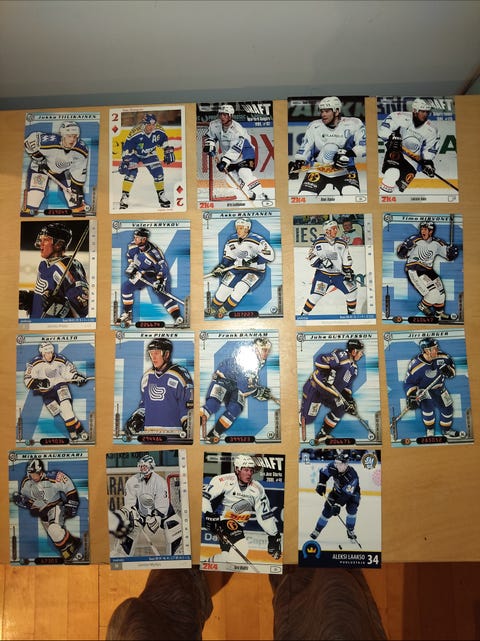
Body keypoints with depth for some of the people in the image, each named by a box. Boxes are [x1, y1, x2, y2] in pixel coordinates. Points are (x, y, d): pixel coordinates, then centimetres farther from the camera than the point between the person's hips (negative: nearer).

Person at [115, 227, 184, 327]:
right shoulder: (134, 245, -12)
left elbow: (162, 267, -30)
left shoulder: (152, 252, -34)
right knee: (126, 286, 3)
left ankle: (178, 318, -20)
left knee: (164, 295, -19)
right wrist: (131, 266, 1)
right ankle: (127, 314, 15)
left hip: (156, 274, -7)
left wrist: (160, 282, -34)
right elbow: (130, 255, 10)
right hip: (143, 273, 7)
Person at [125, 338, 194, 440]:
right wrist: (138, 417, 9)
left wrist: (188, 430, -9)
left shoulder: (180, 375, -7)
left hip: (172, 433, -6)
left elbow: (189, 405, -6)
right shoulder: (147, 376, 13)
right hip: (149, 433, 6)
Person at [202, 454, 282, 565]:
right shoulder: (224, 480, -17)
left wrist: (274, 536, 9)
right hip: (218, 519, -6)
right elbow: (204, 496, -18)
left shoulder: (257, 489, -1)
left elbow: (265, 515, 7)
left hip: (237, 525, 6)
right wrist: (208, 514, -29)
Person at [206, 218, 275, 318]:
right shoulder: (231, 240, 3)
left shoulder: (257, 240, -16)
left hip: (255, 271, -5)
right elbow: (227, 257, 13)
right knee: (224, 287, -11)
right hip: (236, 269, 5)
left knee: (240, 288, -27)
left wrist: (252, 261, -29)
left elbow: (270, 255, -22)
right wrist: (221, 267, -5)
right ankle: (213, 309, 11)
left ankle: (224, 310, -9)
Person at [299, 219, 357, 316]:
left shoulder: (342, 243, 5)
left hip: (339, 274, 4)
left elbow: (347, 259, 10)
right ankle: (303, 315, 1)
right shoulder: (318, 242, -6)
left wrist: (348, 272, 3)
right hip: (322, 274, -4)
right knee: (315, 295, -15)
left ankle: (352, 313, 19)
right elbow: (311, 257, -4)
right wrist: (321, 261, -18)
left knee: (352, 292, -1)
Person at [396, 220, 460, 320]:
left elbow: (449, 256, 12)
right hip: (414, 271, -6)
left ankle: (440, 314, 36)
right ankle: (422, 306, 11)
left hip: (428, 271, 7)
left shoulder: (437, 243, 5)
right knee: (433, 294, -17)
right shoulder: (415, 240, -9)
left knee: (440, 293, 15)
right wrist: (406, 246, -27)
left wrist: (452, 250, -8)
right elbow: (401, 255, -10)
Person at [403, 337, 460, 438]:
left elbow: (451, 364, 2)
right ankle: (429, 429, 25)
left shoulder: (442, 357, -19)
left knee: (447, 408, 12)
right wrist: (411, 397, -26)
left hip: (439, 387, 5)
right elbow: (408, 382, -20)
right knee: (427, 410, -7)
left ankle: (446, 430, 39)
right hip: (424, 391, -4)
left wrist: (448, 370, -20)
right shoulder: (415, 365, -30)